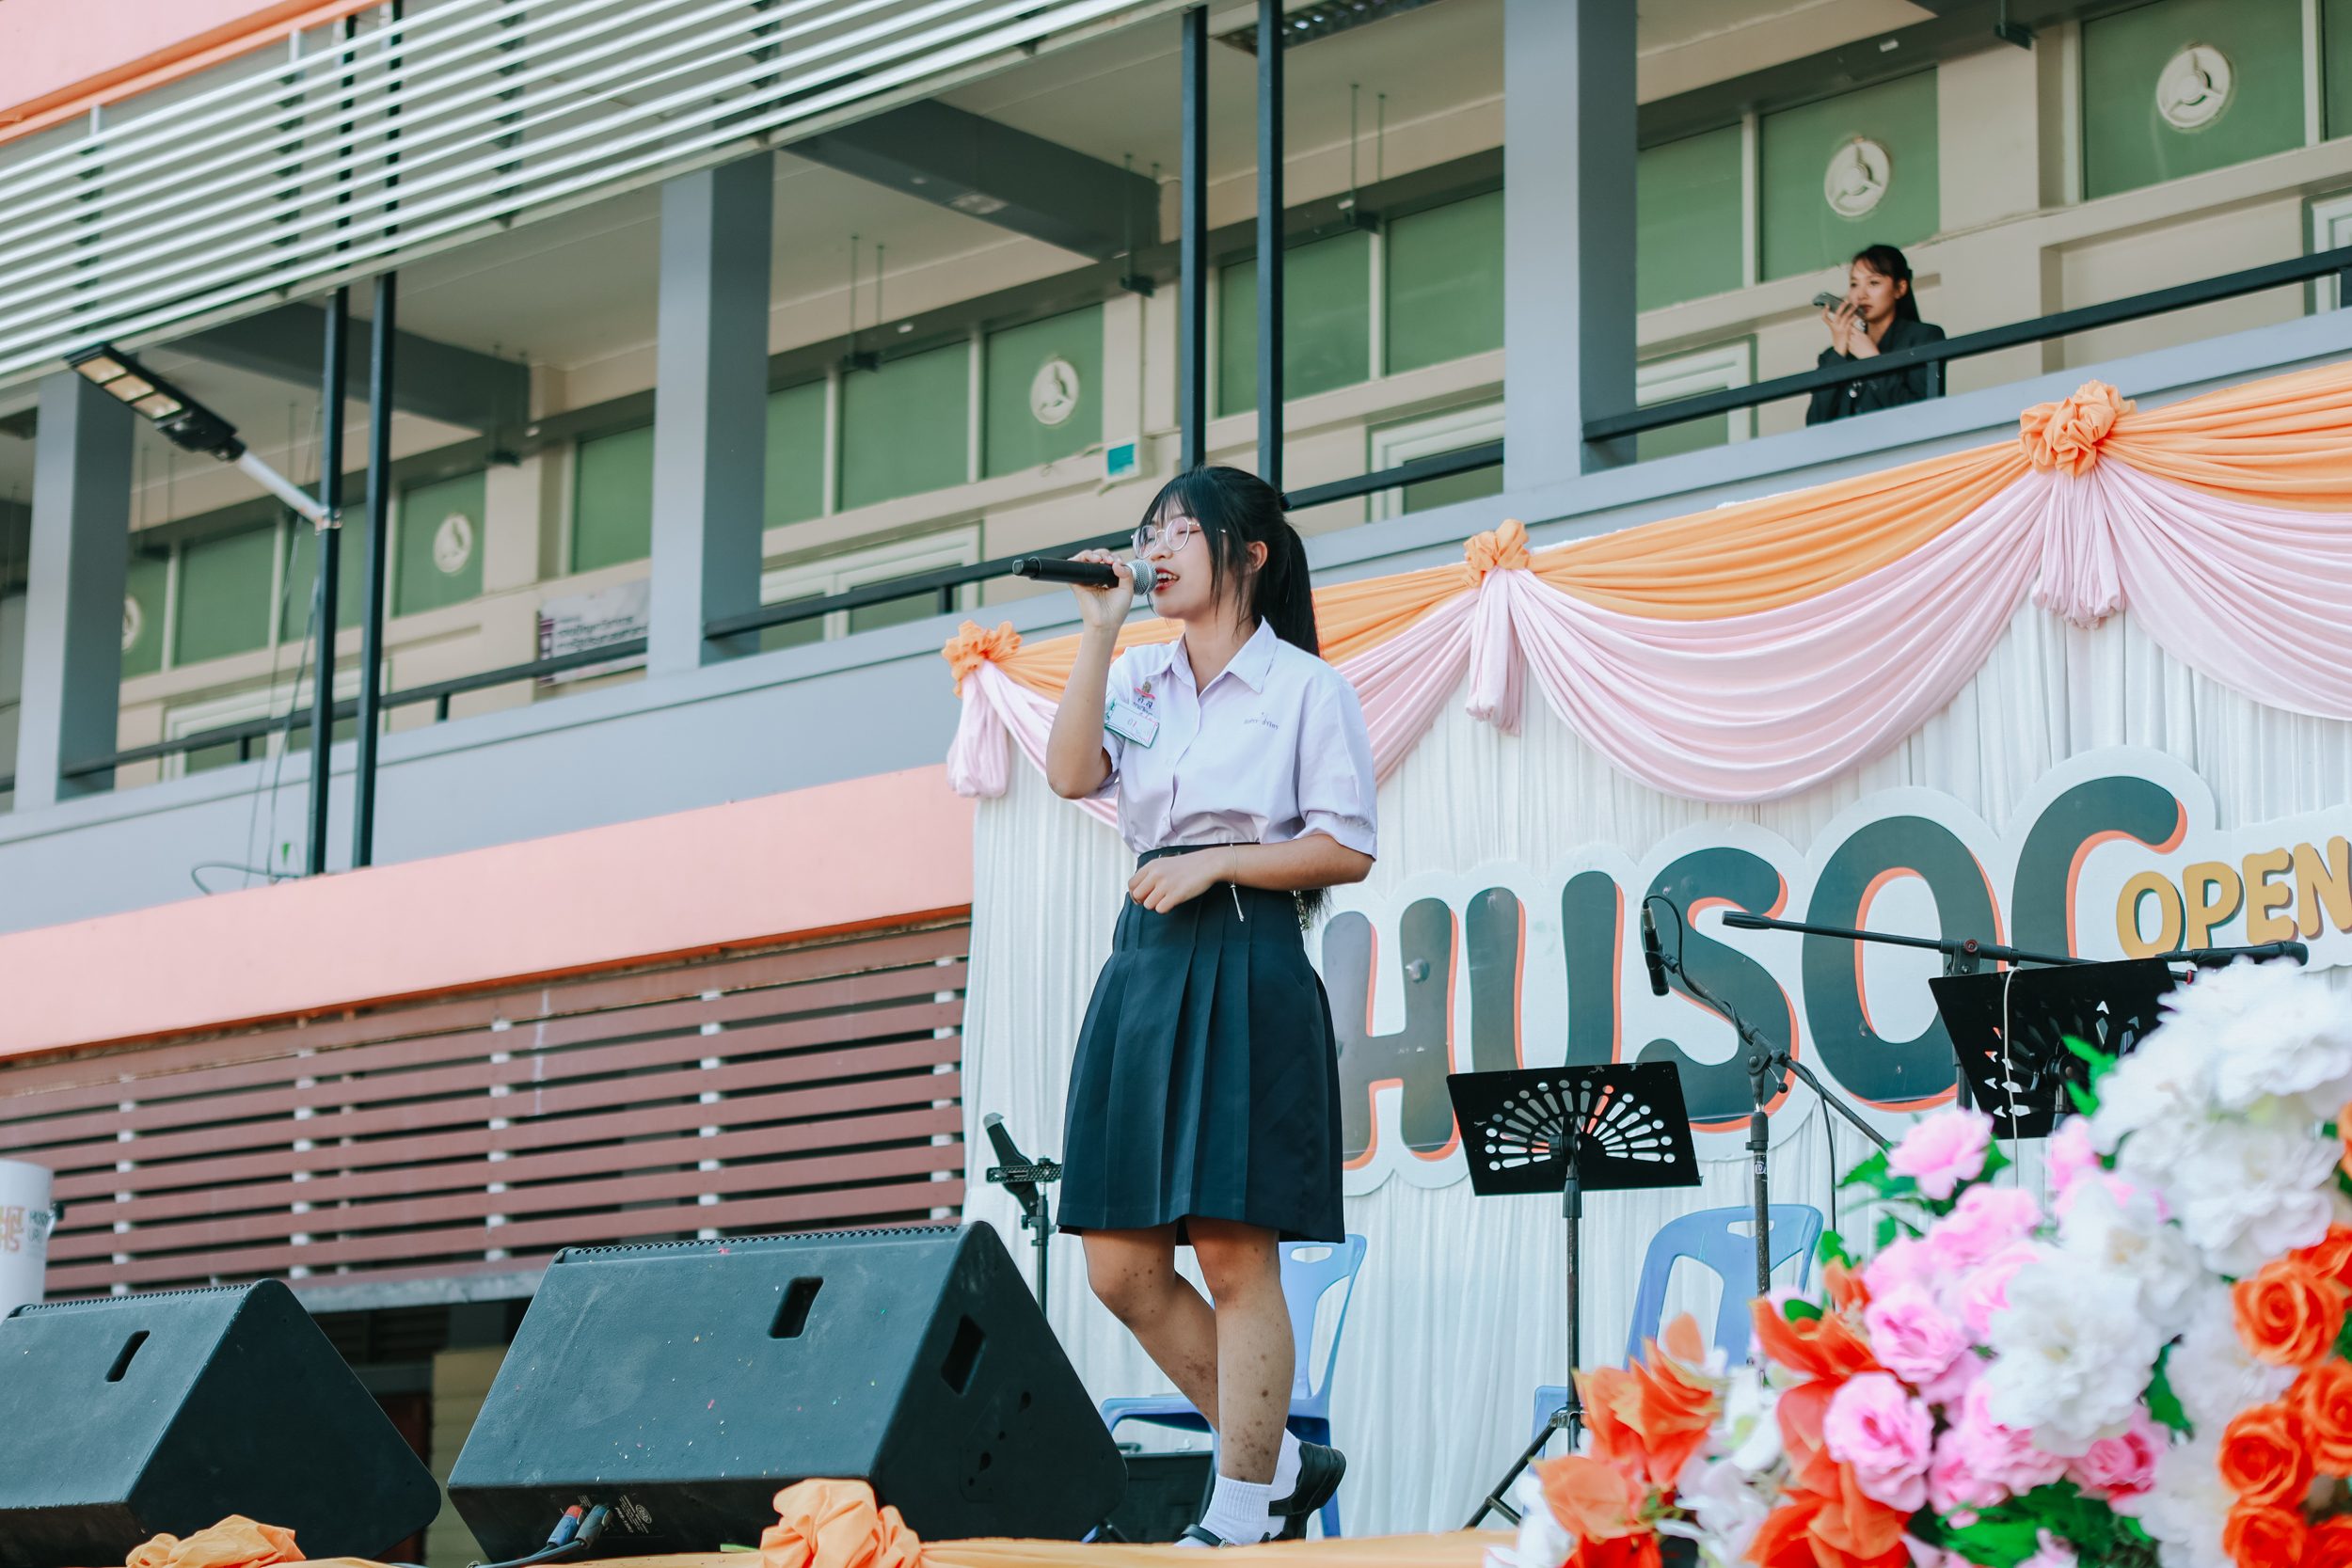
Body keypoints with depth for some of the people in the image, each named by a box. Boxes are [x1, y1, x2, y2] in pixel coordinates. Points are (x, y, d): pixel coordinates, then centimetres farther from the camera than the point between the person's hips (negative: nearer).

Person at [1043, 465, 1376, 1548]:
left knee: (1235, 1257, -8)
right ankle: (1278, 1462, 16)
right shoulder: (1136, 677, 17)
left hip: (1248, 970, -6)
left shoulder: (1305, 686, 2)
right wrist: (1099, 631, -2)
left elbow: (1347, 849, -4)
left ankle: (1239, 1517, -2)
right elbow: (1072, 773, -1)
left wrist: (1212, 863, -11)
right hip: (1145, 967, 6)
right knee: (1121, 1267, 2)